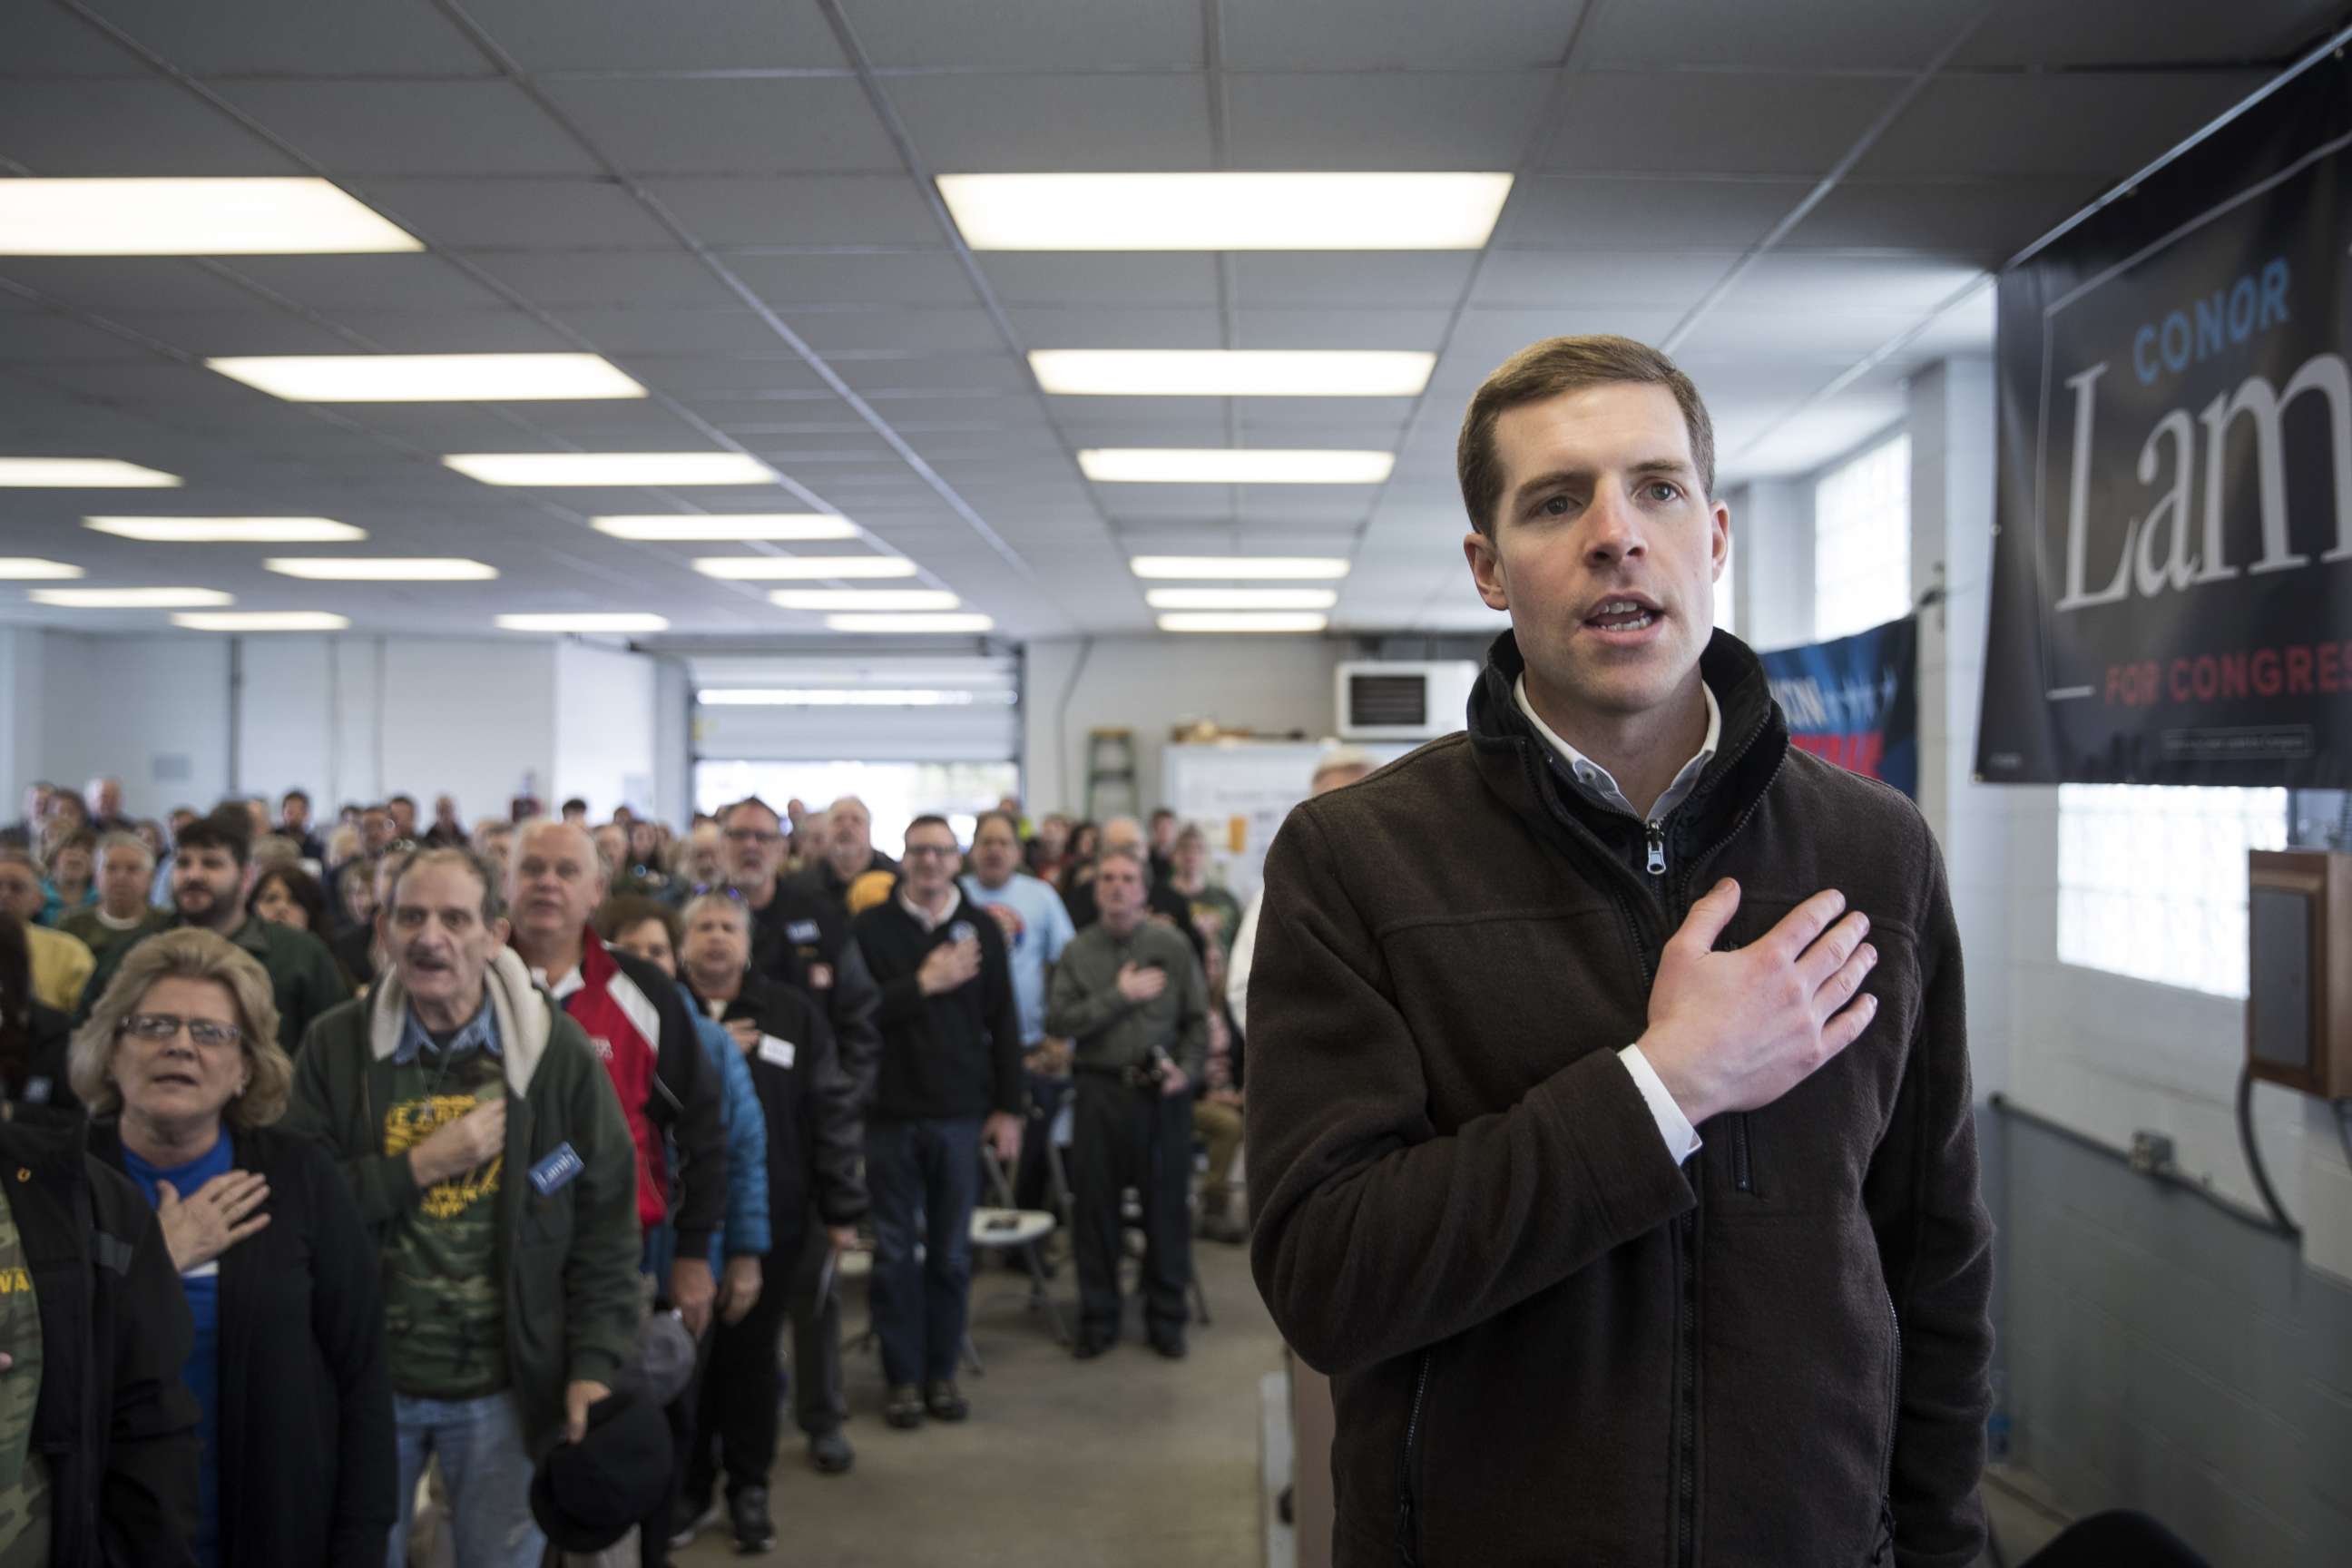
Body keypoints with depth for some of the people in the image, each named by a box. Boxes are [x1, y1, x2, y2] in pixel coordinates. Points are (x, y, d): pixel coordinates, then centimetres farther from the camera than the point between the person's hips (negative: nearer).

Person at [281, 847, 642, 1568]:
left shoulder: (557, 1049, -6)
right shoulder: (336, 1044, -4)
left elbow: (606, 1220, -4)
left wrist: (595, 1365, -9)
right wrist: (420, 1165, -17)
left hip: (505, 1384, -1)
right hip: (366, 1375, 1)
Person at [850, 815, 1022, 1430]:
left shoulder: (981, 929, 4)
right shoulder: (871, 928, -2)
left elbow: (1003, 1024, 6)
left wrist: (1008, 1108, 4)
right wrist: (924, 983, -17)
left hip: (961, 1114, 2)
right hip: (891, 1113, -1)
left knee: (951, 1252, 9)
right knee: (894, 1251, 6)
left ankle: (942, 1372, 21)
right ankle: (903, 1377, 17)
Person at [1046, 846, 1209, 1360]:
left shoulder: (1172, 946, 4)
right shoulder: (1078, 951, 5)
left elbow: (1197, 1020, 6)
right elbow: (1059, 1020, -6)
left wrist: (1187, 1069, -9)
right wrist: (1119, 996, -11)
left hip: (1162, 1093, 0)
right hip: (1100, 1091, 1)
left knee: (1168, 1206, 4)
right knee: (1095, 1207, 5)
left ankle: (1166, 1318, 19)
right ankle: (1098, 1319, 18)